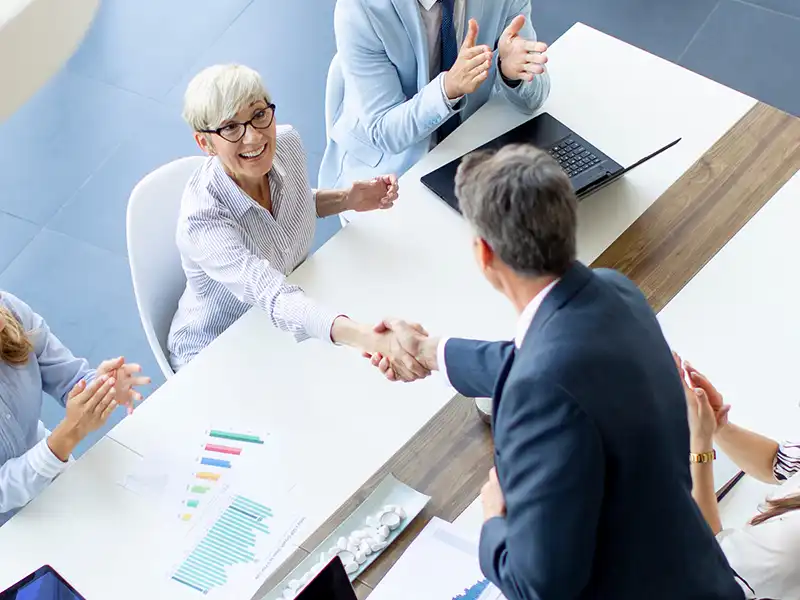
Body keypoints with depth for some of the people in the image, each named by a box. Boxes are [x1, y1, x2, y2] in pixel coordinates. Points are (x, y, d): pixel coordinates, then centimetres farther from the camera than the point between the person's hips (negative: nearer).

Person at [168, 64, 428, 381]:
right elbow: (276, 299, -47)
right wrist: (373, 339, -62)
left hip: (285, 330, 6)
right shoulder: (201, 219, -35)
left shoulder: (287, 142, -14)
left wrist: (347, 199, -10)